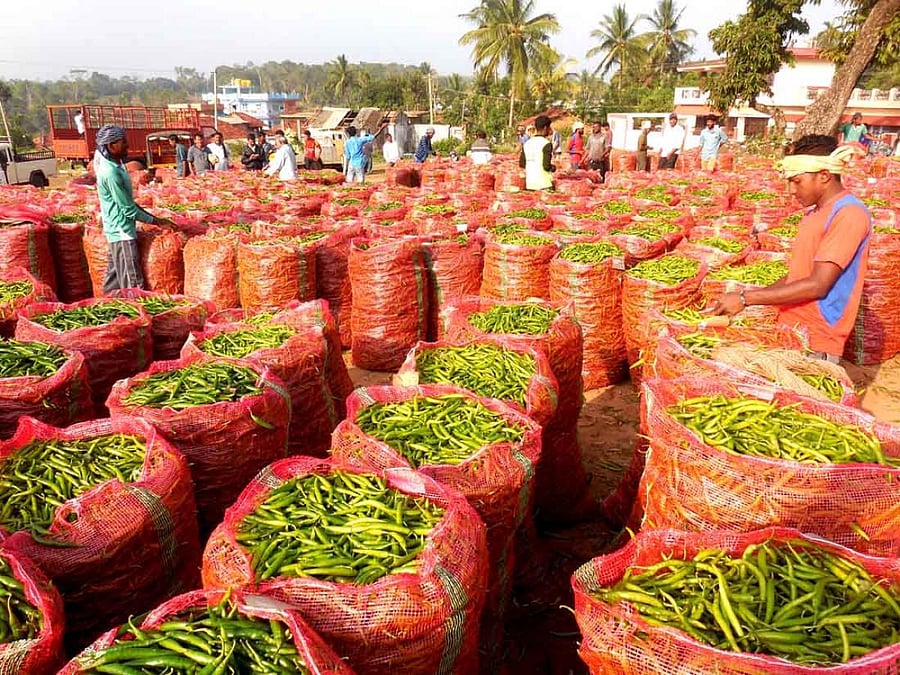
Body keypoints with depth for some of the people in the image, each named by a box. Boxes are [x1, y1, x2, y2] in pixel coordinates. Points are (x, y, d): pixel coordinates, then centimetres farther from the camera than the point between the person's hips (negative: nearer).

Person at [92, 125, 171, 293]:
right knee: (133, 284, -6)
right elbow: (128, 209, -19)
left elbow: (128, 202, 15)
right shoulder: (111, 173, -21)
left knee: (114, 279, 16)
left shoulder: (115, 166, 8)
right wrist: (156, 221, -11)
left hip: (118, 230, 10)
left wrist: (152, 217, 12)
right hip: (122, 231, -10)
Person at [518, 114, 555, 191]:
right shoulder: (546, 144, -11)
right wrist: (553, 168, 3)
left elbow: (522, 164, 9)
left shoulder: (527, 143, 6)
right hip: (544, 184, -6)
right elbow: (546, 166, -17)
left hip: (529, 184, 6)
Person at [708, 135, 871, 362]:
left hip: (815, 345, -8)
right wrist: (751, 297, 5)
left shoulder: (849, 214, -14)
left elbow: (818, 285, -20)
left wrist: (746, 299, -19)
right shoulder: (814, 213, 14)